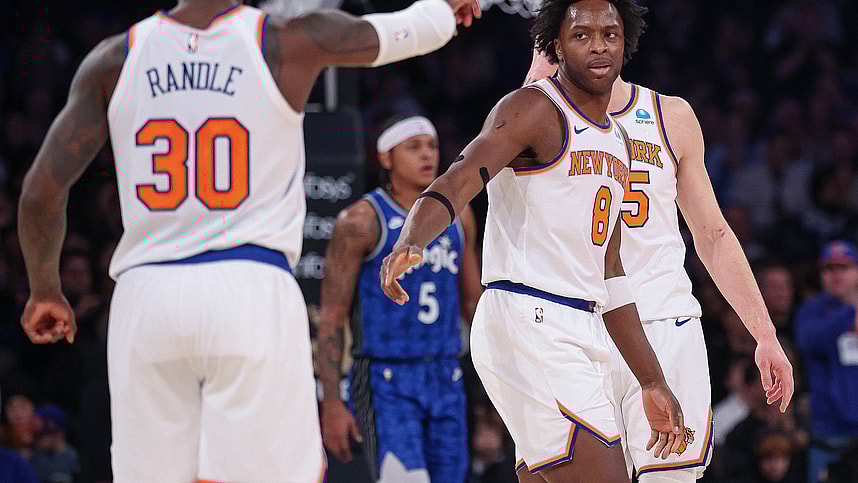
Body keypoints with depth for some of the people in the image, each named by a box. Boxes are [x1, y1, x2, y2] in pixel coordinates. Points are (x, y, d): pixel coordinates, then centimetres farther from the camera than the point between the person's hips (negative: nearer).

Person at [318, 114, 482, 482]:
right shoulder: (362, 221, -8)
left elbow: (473, 301, 19)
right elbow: (330, 317, -7)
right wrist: (331, 404, -13)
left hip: (444, 381, 6)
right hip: (384, 382, -6)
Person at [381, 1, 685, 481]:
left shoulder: (617, 143, 21)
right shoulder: (535, 109, -6)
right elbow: (457, 183, -21)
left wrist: (653, 383, 25)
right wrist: (411, 242, -43)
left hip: (581, 333, 9)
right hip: (528, 324, -9)